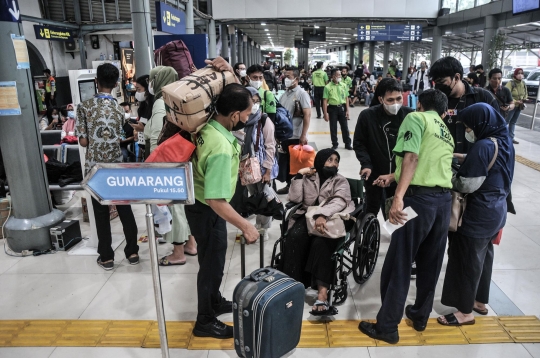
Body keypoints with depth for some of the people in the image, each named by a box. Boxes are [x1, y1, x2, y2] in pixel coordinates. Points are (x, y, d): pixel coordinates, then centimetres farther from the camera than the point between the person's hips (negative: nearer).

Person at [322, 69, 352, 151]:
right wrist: (325, 113, -12)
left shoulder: (344, 85, 4)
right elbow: (325, 101, -8)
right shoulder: (328, 87, -7)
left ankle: (347, 144, 18)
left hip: (342, 108, 3)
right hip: (332, 108, -2)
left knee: (345, 127, 7)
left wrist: (347, 110, 3)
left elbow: (346, 98, 8)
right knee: (333, 127, 6)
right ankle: (334, 144, 20)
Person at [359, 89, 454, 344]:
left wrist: (398, 196, -25)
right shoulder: (446, 132, 23)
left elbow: (411, 157, -16)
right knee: (430, 264, 19)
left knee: (398, 265, 1)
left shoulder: (416, 118, 0)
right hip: (444, 200, 8)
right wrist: (393, 177, 37)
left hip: (419, 199, -8)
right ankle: (420, 316, 35)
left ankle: (387, 327, 11)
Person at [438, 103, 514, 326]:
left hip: (480, 213, -9)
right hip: (496, 210, 9)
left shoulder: (483, 146, -23)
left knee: (467, 259, 3)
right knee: (484, 256, 21)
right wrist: (465, 159, 5)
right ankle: (480, 301, 36)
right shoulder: (505, 142, 5)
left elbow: (468, 185, -22)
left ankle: (466, 312, 15)